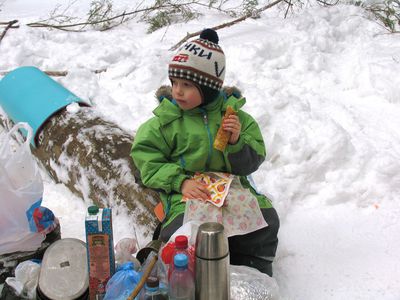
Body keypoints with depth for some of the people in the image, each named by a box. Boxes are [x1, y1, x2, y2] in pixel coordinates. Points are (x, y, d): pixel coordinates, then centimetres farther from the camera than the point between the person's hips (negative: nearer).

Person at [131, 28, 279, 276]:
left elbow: (249, 164, 5)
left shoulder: (236, 117, 5)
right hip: (186, 194, -2)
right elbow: (149, 163, -2)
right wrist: (181, 181, -16)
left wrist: (236, 142, -16)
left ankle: (257, 269, 8)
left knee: (267, 219, -18)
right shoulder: (166, 121, 0)